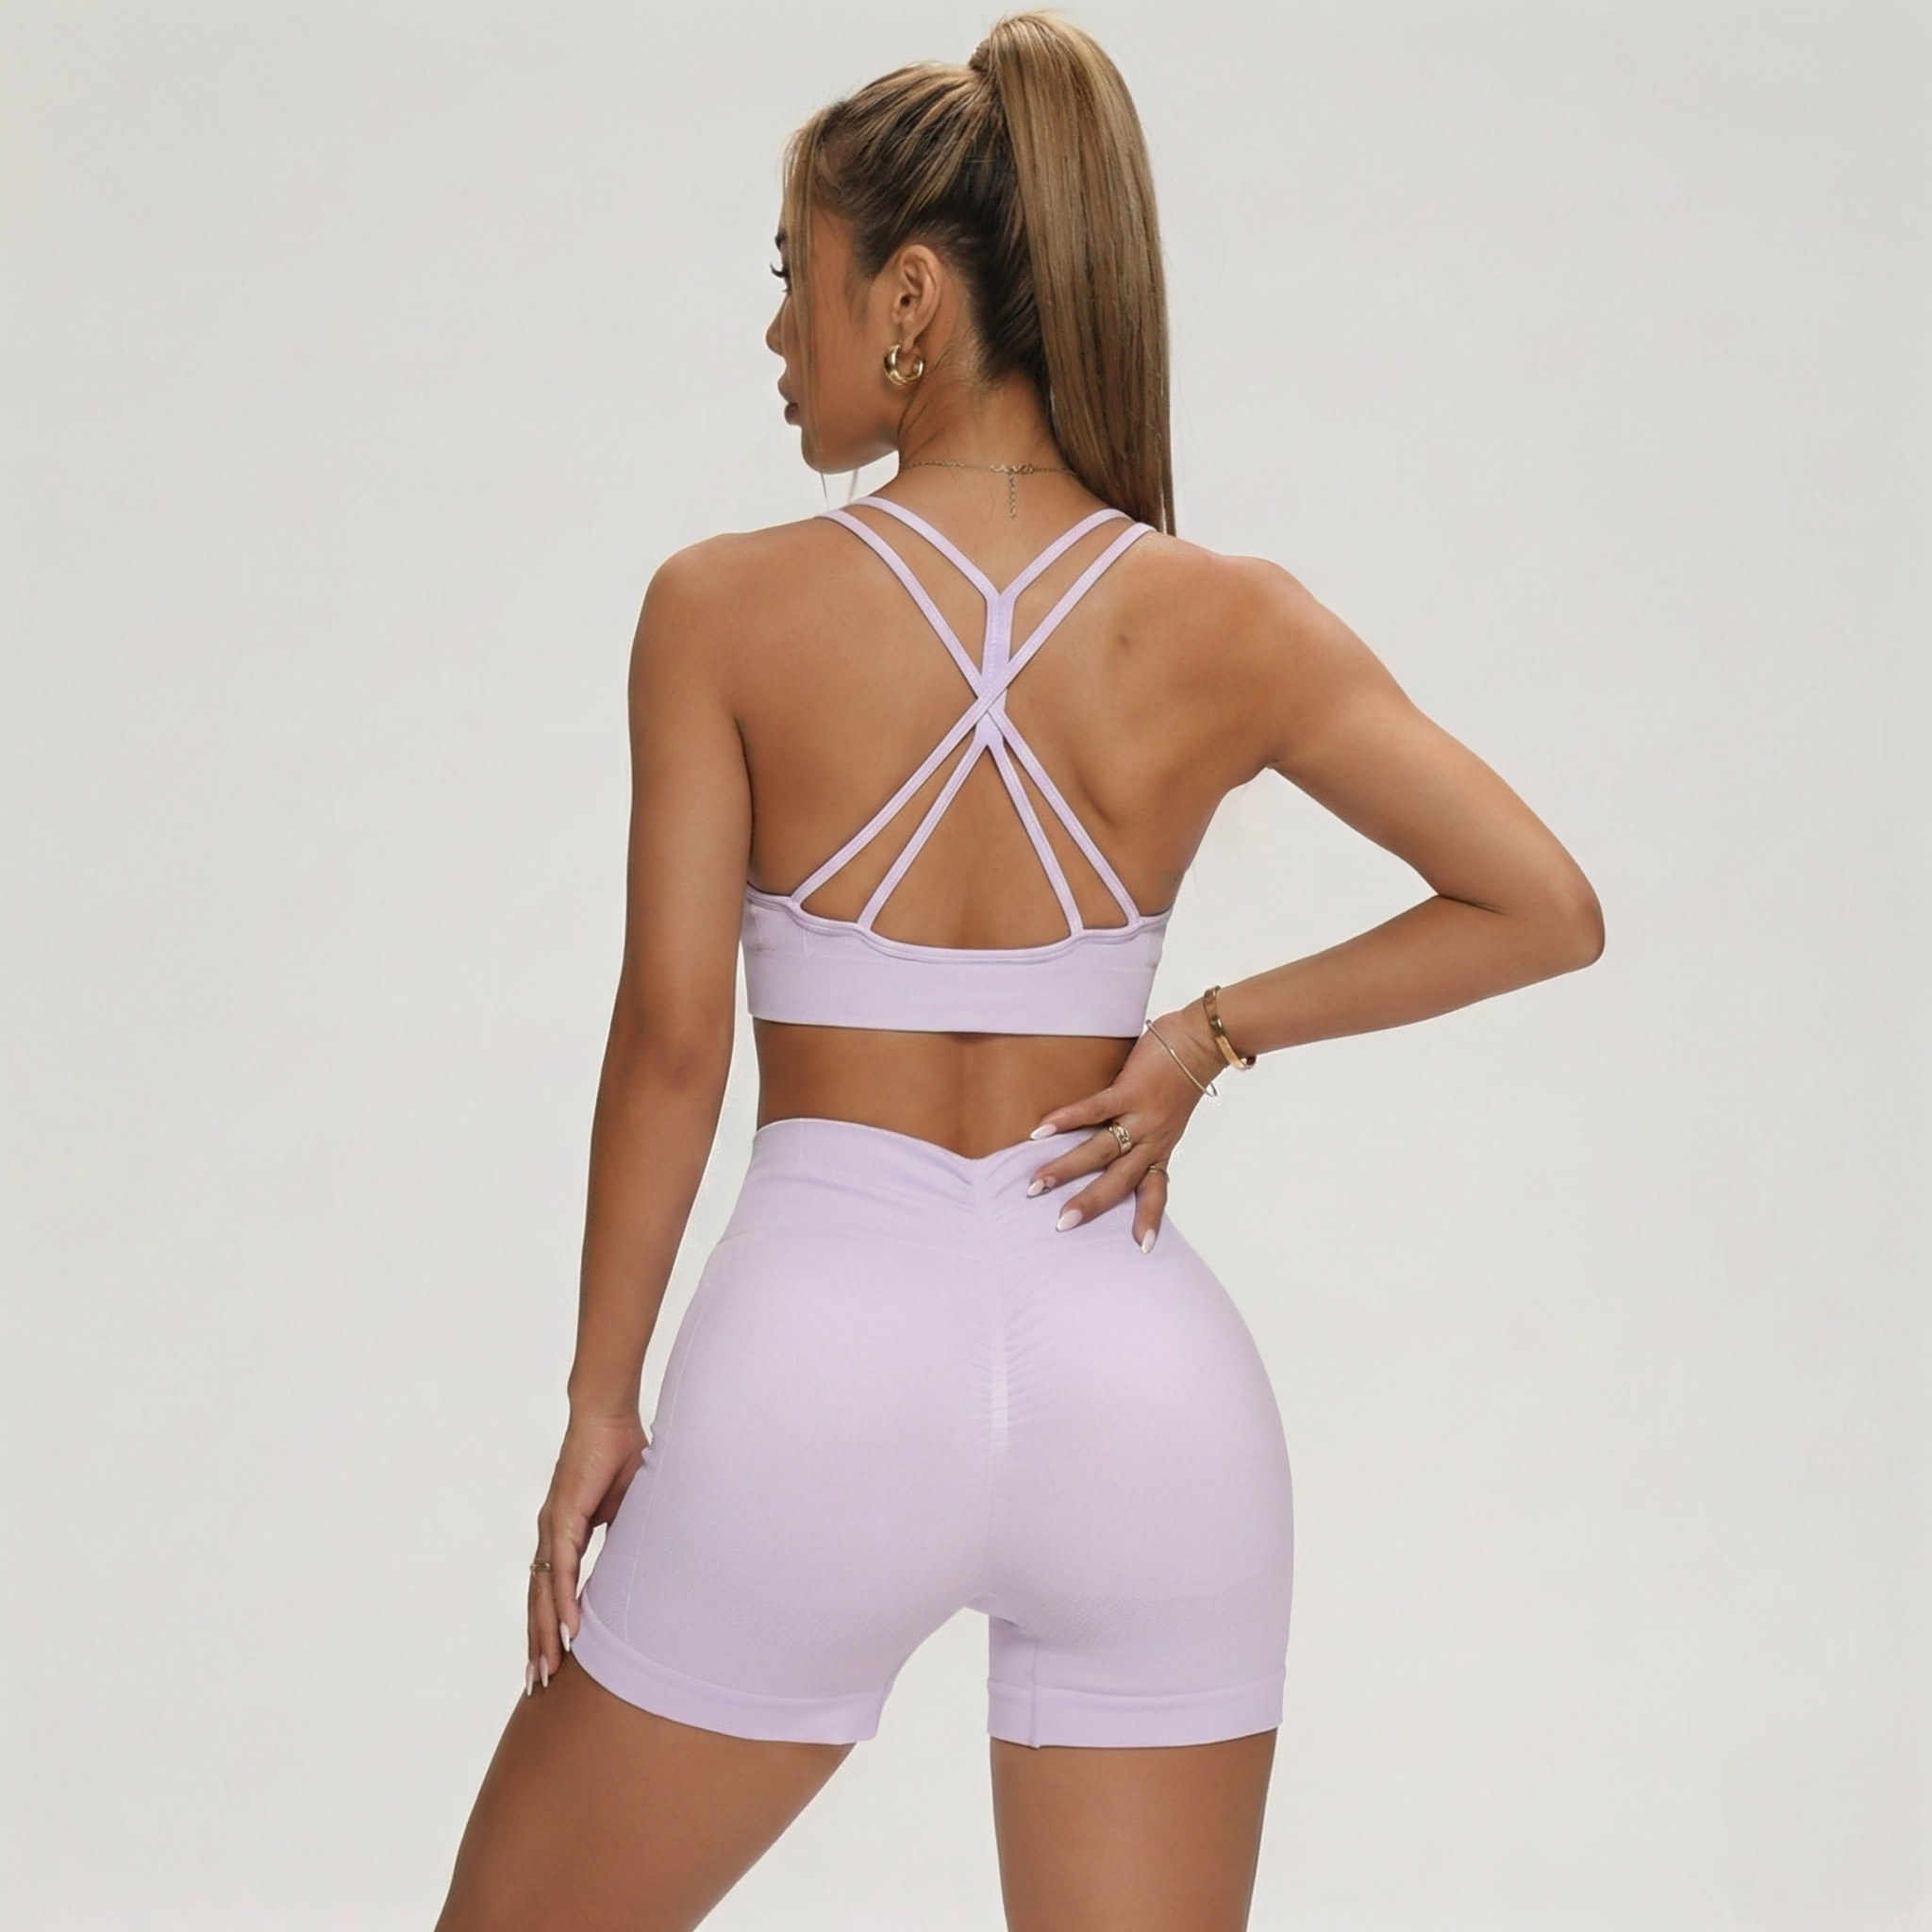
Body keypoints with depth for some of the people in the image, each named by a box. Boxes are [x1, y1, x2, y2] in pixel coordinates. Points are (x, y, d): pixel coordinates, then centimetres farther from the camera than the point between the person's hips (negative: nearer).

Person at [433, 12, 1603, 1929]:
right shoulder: (1230, 623, 0)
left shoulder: (725, 607, -6)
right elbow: (1547, 909, 1)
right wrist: (1212, 1032, 4)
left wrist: (599, 1404, 3)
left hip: (823, 1353, -2)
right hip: (1147, 1381, 3)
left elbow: (672, 1034, -5)